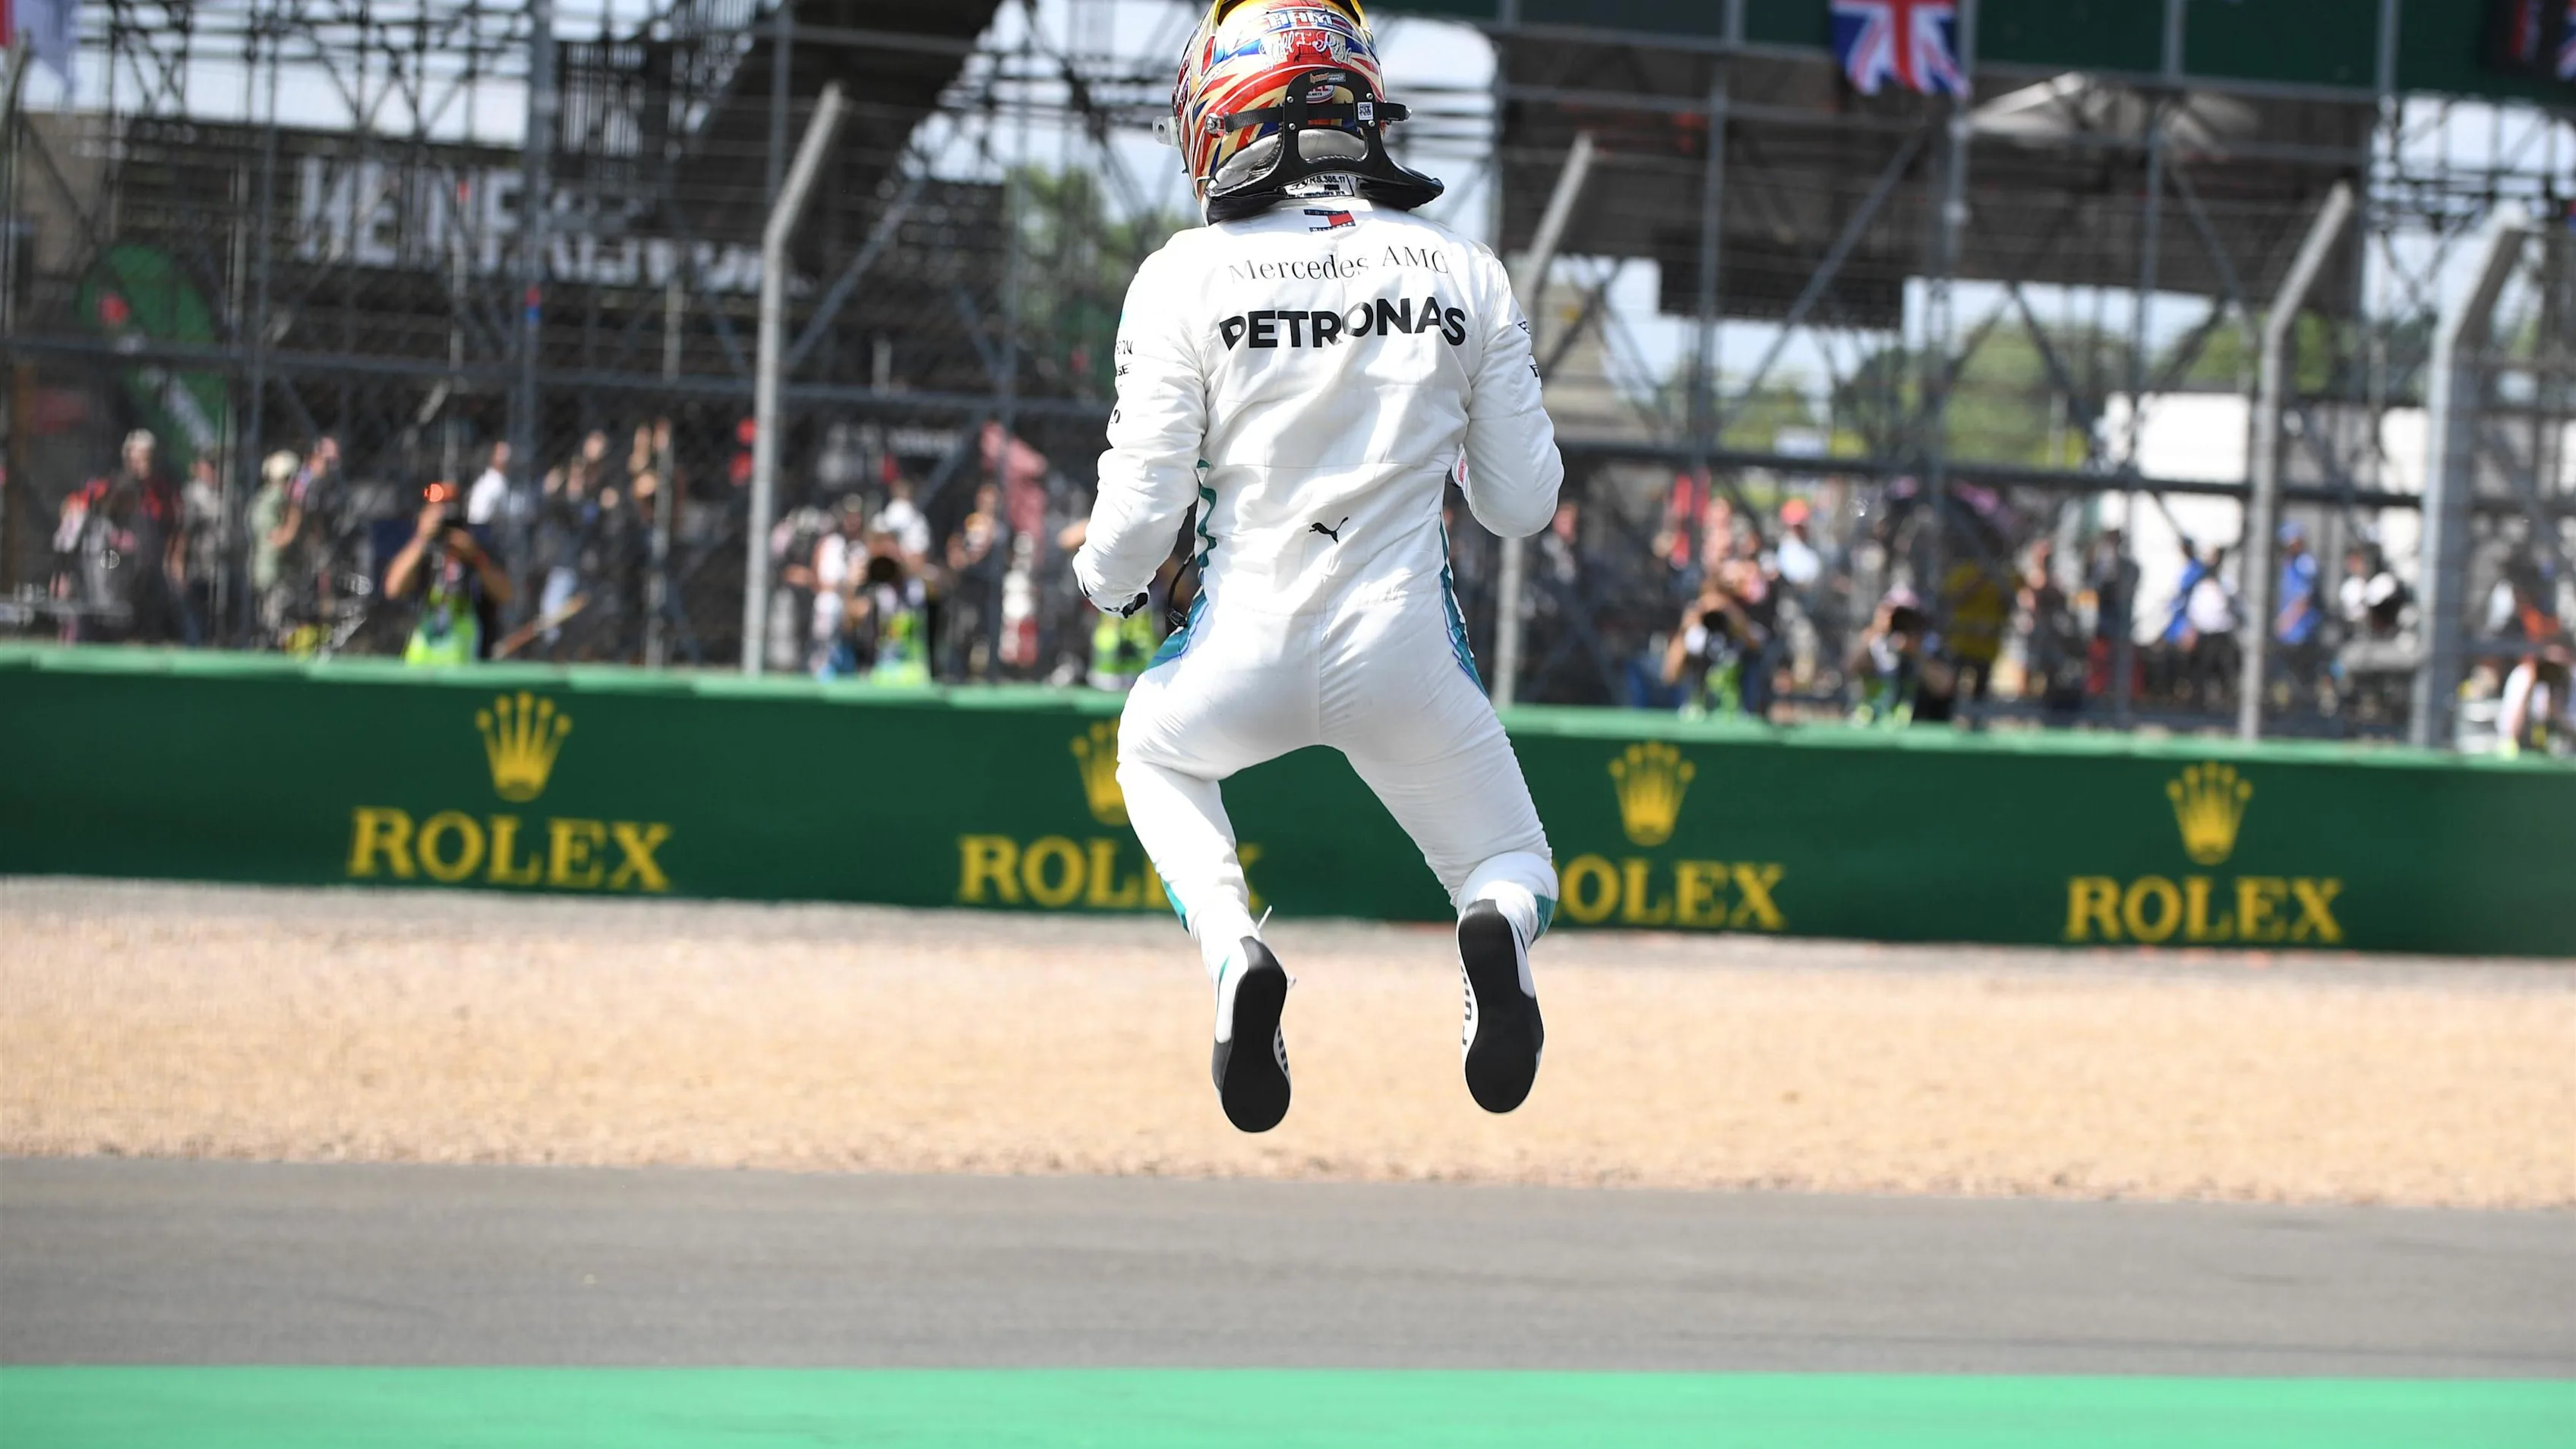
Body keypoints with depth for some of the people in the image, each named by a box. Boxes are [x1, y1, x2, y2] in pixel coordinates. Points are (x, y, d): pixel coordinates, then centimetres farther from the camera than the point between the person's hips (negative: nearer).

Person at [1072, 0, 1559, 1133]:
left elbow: (1140, 510, -7)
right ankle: (1499, 929, -18)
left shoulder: (1185, 277, -6)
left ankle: (1231, 947, 3)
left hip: (1246, 656, -1)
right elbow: (1523, 506, 5)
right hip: (1406, 650, 1)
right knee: (1512, 868, 22)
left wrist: (1104, 582, 16)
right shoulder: (1465, 275, 1)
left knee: (1156, 751, 34)